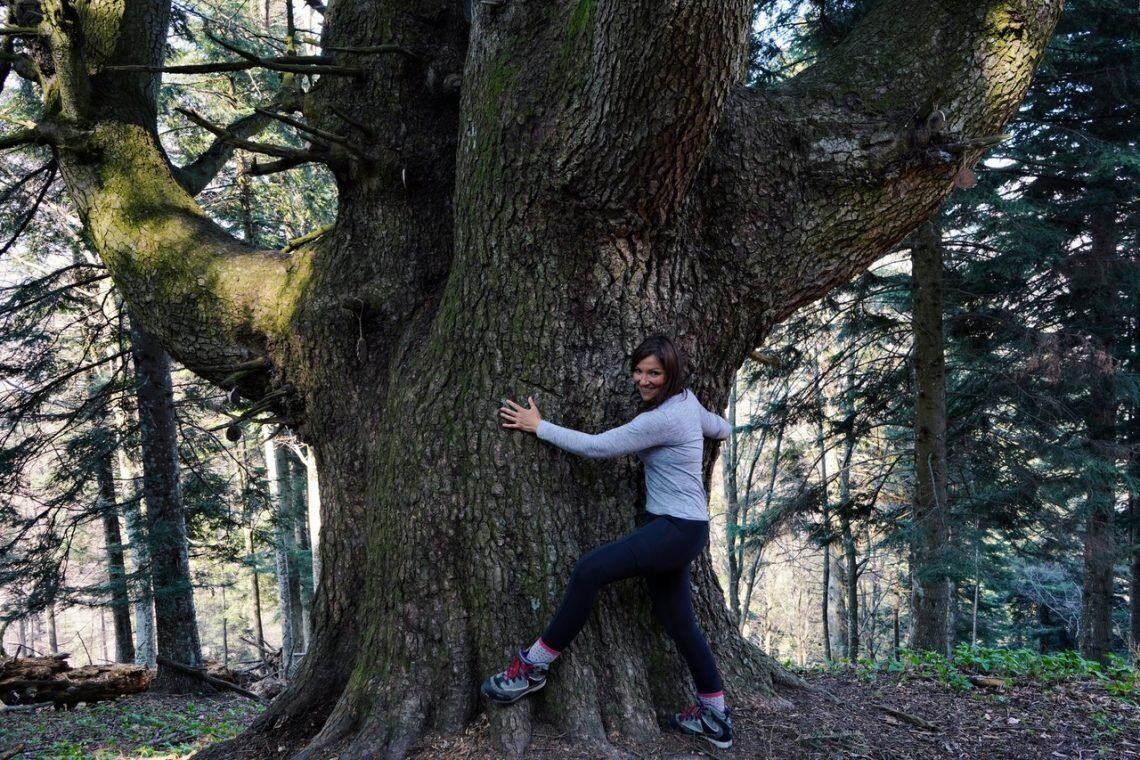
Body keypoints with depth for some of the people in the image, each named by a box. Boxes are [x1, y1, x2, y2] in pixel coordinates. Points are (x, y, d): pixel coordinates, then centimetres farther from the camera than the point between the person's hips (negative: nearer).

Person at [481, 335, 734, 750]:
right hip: (675, 529, 11)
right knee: (679, 622, 15)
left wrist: (538, 426, -12)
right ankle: (715, 716, 24)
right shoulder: (686, 400, 9)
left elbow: (598, 446, -20)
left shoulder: (663, 419, -21)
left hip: (678, 529, -11)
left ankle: (533, 667, -12)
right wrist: (699, 432, 52)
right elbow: (719, 428, 28)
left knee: (590, 570, -21)